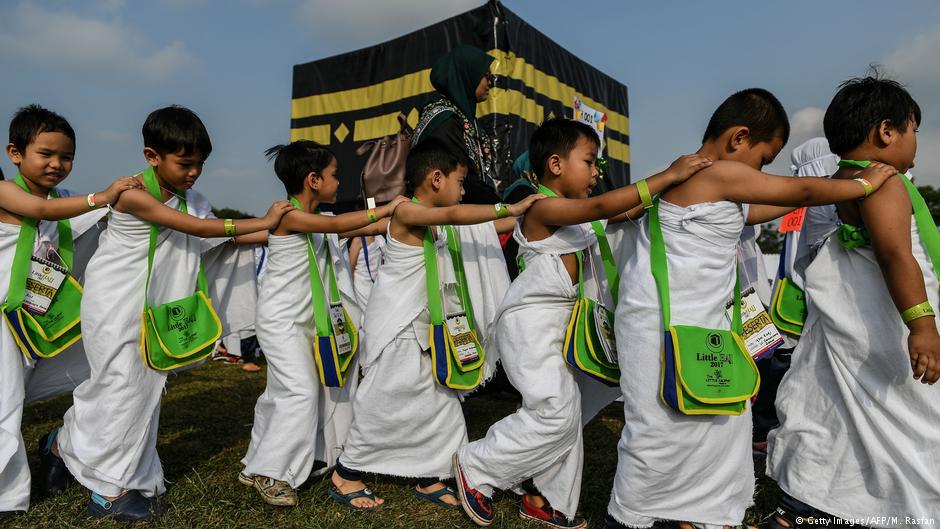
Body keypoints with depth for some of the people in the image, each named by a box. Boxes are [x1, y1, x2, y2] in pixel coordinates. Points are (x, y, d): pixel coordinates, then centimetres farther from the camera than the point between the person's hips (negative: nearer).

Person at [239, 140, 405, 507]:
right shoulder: (288, 214, -18)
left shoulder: (318, 220, 10)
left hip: (305, 321, 9)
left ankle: (257, 465, 31)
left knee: (283, 394, 15)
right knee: (301, 392, -12)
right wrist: (386, 208, -26)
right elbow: (337, 224, -31)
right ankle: (270, 473, 2)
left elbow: (356, 230, 7)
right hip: (280, 319, -9)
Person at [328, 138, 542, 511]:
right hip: (395, 328, -9)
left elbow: (482, 228, 15)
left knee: (442, 403, 10)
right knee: (383, 404, 0)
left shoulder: (440, 223, 9)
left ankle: (430, 478, 23)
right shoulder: (406, 212, -16)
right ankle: (344, 475, 19)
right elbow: (455, 214, -31)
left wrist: (520, 218, 11)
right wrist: (510, 207, -29)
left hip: (423, 329, 9)